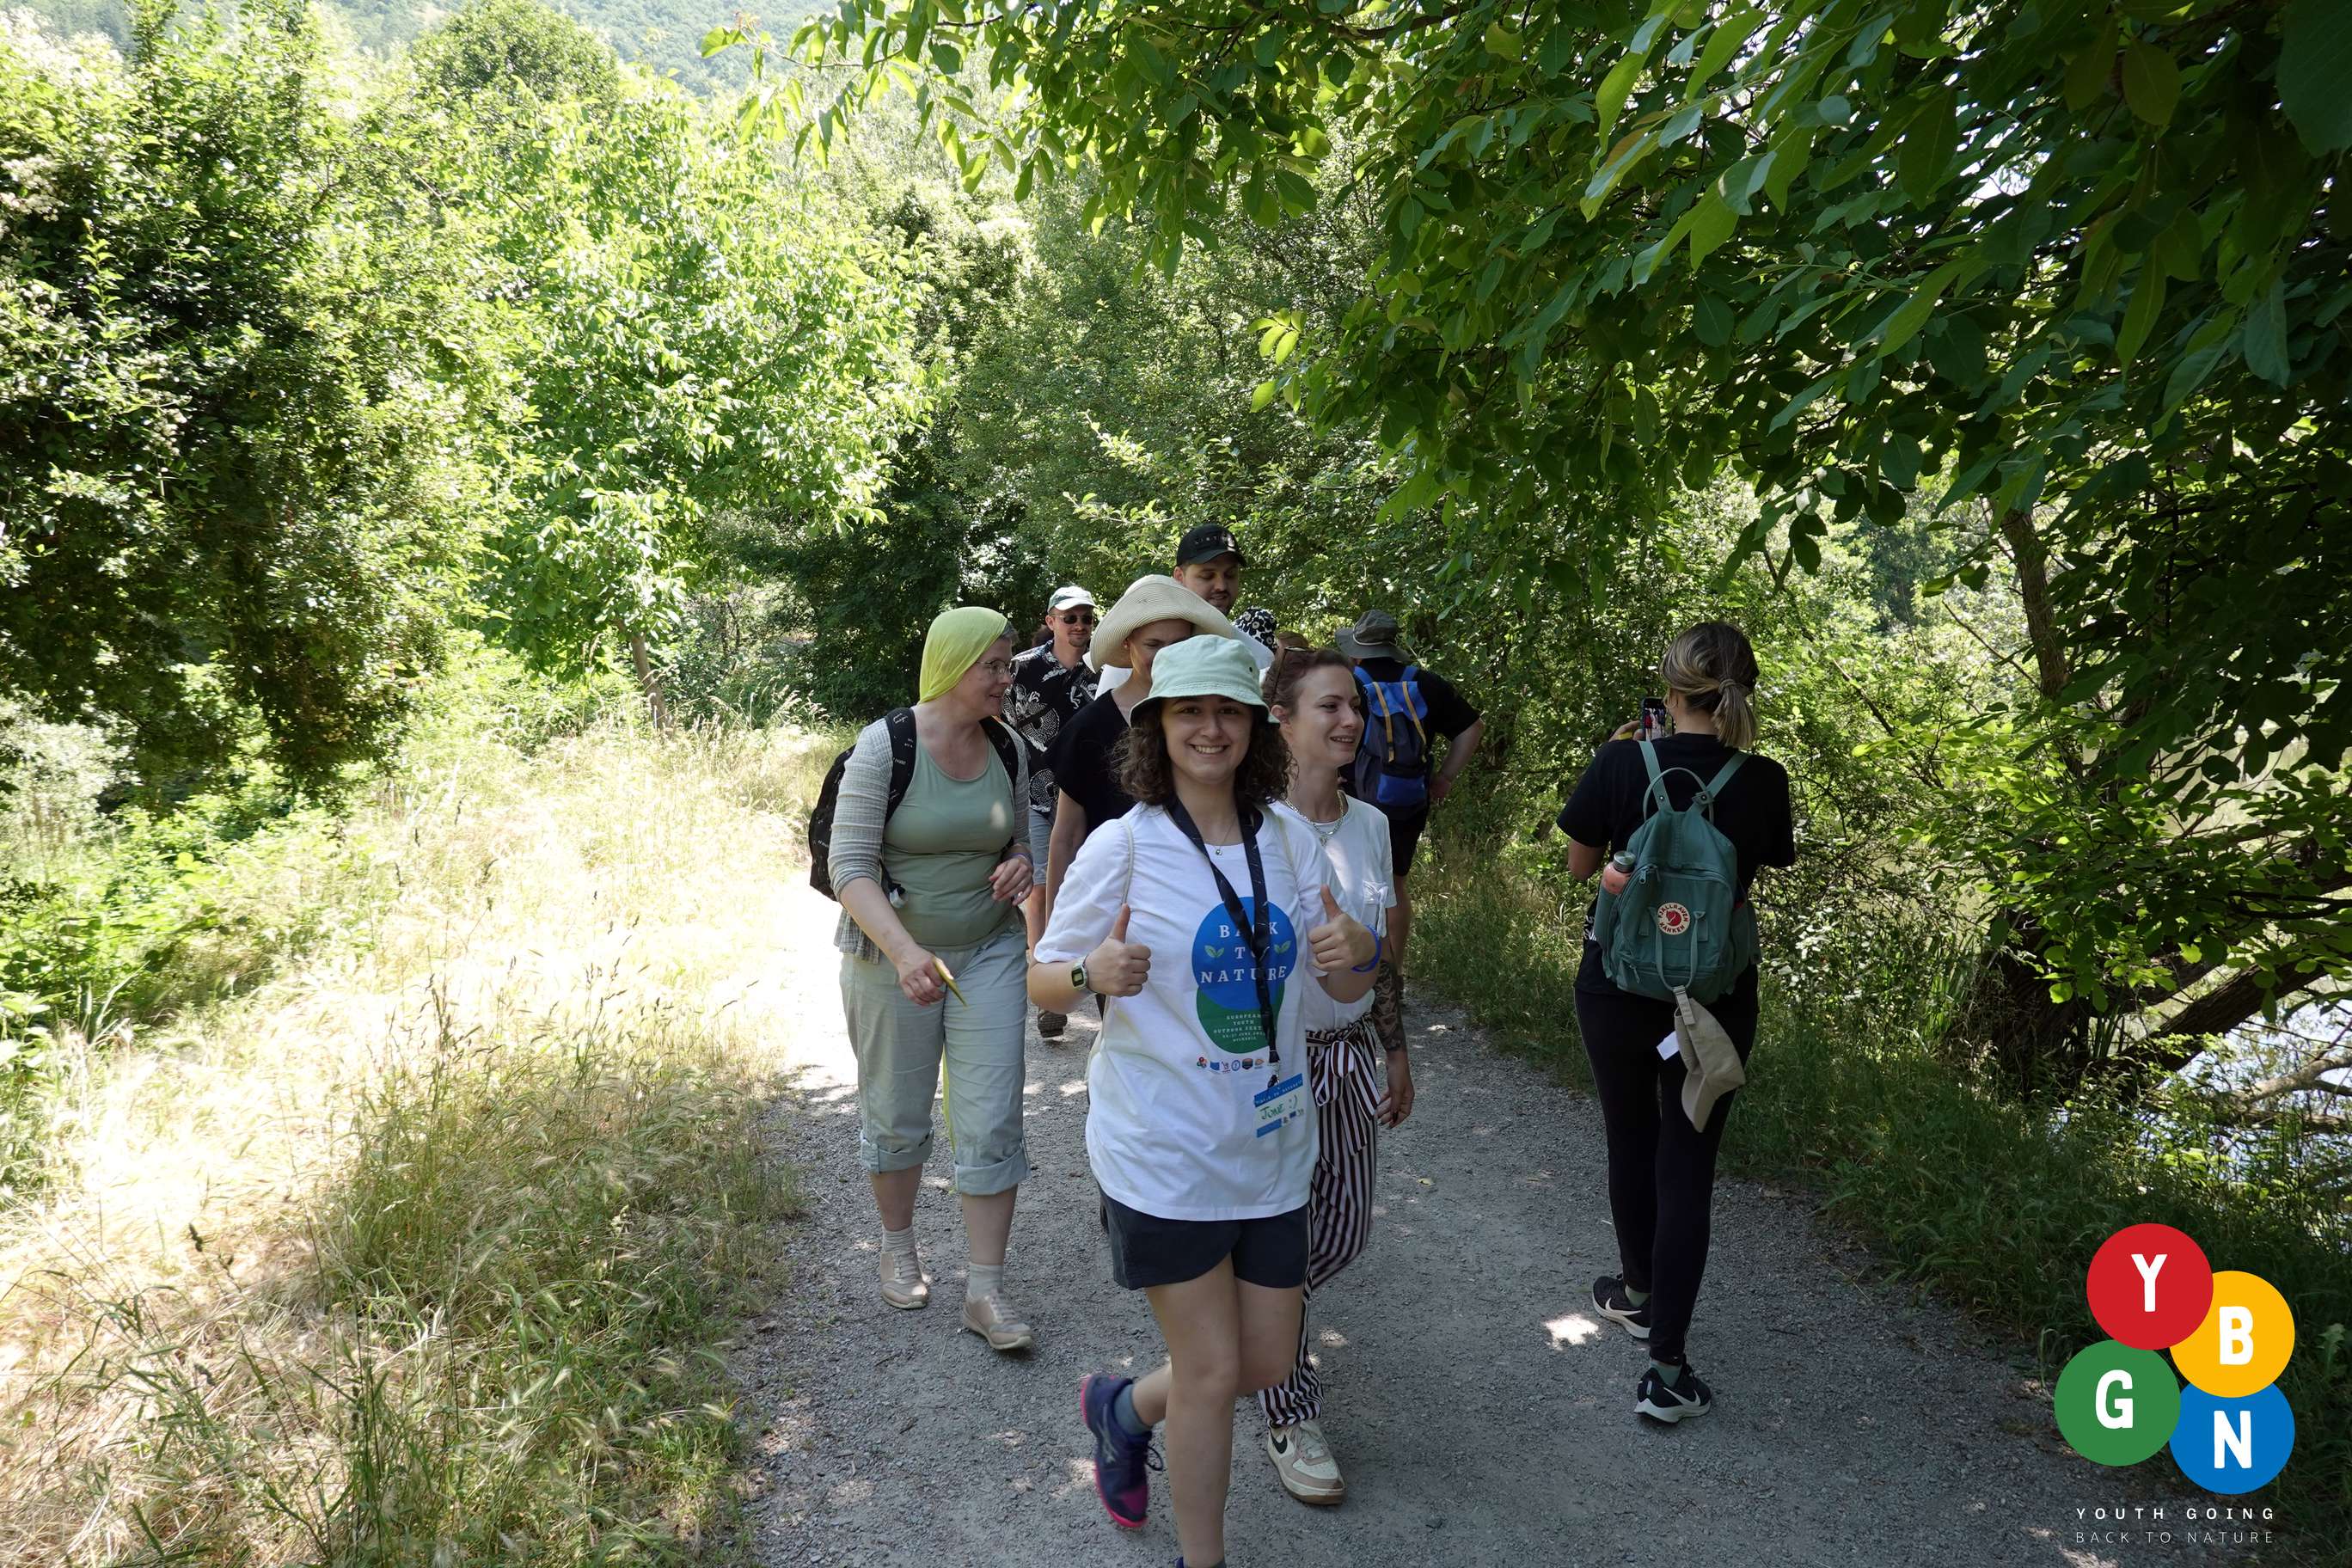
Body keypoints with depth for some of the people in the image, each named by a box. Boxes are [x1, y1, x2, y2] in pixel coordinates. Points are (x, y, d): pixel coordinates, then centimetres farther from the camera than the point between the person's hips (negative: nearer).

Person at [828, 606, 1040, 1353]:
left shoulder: (1009, 750, 1)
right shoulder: (884, 746, -15)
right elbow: (850, 867, -19)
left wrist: (1020, 865, -9)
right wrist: (904, 950, -34)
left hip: (989, 950, 3)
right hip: (891, 954, -3)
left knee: (993, 1121, -1)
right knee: (896, 1116, 13)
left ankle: (986, 1290, 11)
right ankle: (897, 1245, 39)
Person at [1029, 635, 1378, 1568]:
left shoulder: (1289, 841, 0)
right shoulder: (1123, 846, -13)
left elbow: (1345, 990, 6)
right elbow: (1042, 981, -6)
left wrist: (1358, 953, -17)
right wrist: (1094, 973, -28)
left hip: (1271, 1148, 5)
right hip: (1164, 1153, -5)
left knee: (1267, 1363, 15)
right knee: (1211, 1371, 5)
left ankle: (1123, 1407, 45)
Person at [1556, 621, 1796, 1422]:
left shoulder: (1621, 765, -13)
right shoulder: (1762, 780, -10)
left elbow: (1580, 865, -1)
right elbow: (1775, 859, 9)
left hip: (1618, 987, 0)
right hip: (1715, 997, 0)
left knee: (1632, 1142, 20)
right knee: (1688, 1164, 5)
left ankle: (1640, 1292, 41)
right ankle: (1667, 1367, 3)